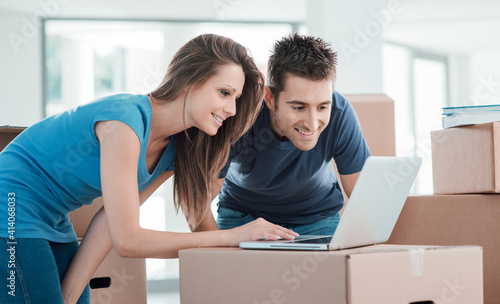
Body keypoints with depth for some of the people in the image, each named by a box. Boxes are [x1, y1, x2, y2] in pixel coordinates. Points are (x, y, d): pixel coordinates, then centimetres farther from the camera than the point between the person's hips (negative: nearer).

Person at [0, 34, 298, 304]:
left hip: (52, 225, 8)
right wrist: (231, 237, -25)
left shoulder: (174, 149, 0)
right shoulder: (125, 122, -27)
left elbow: (111, 221, 2)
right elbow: (127, 240, -27)